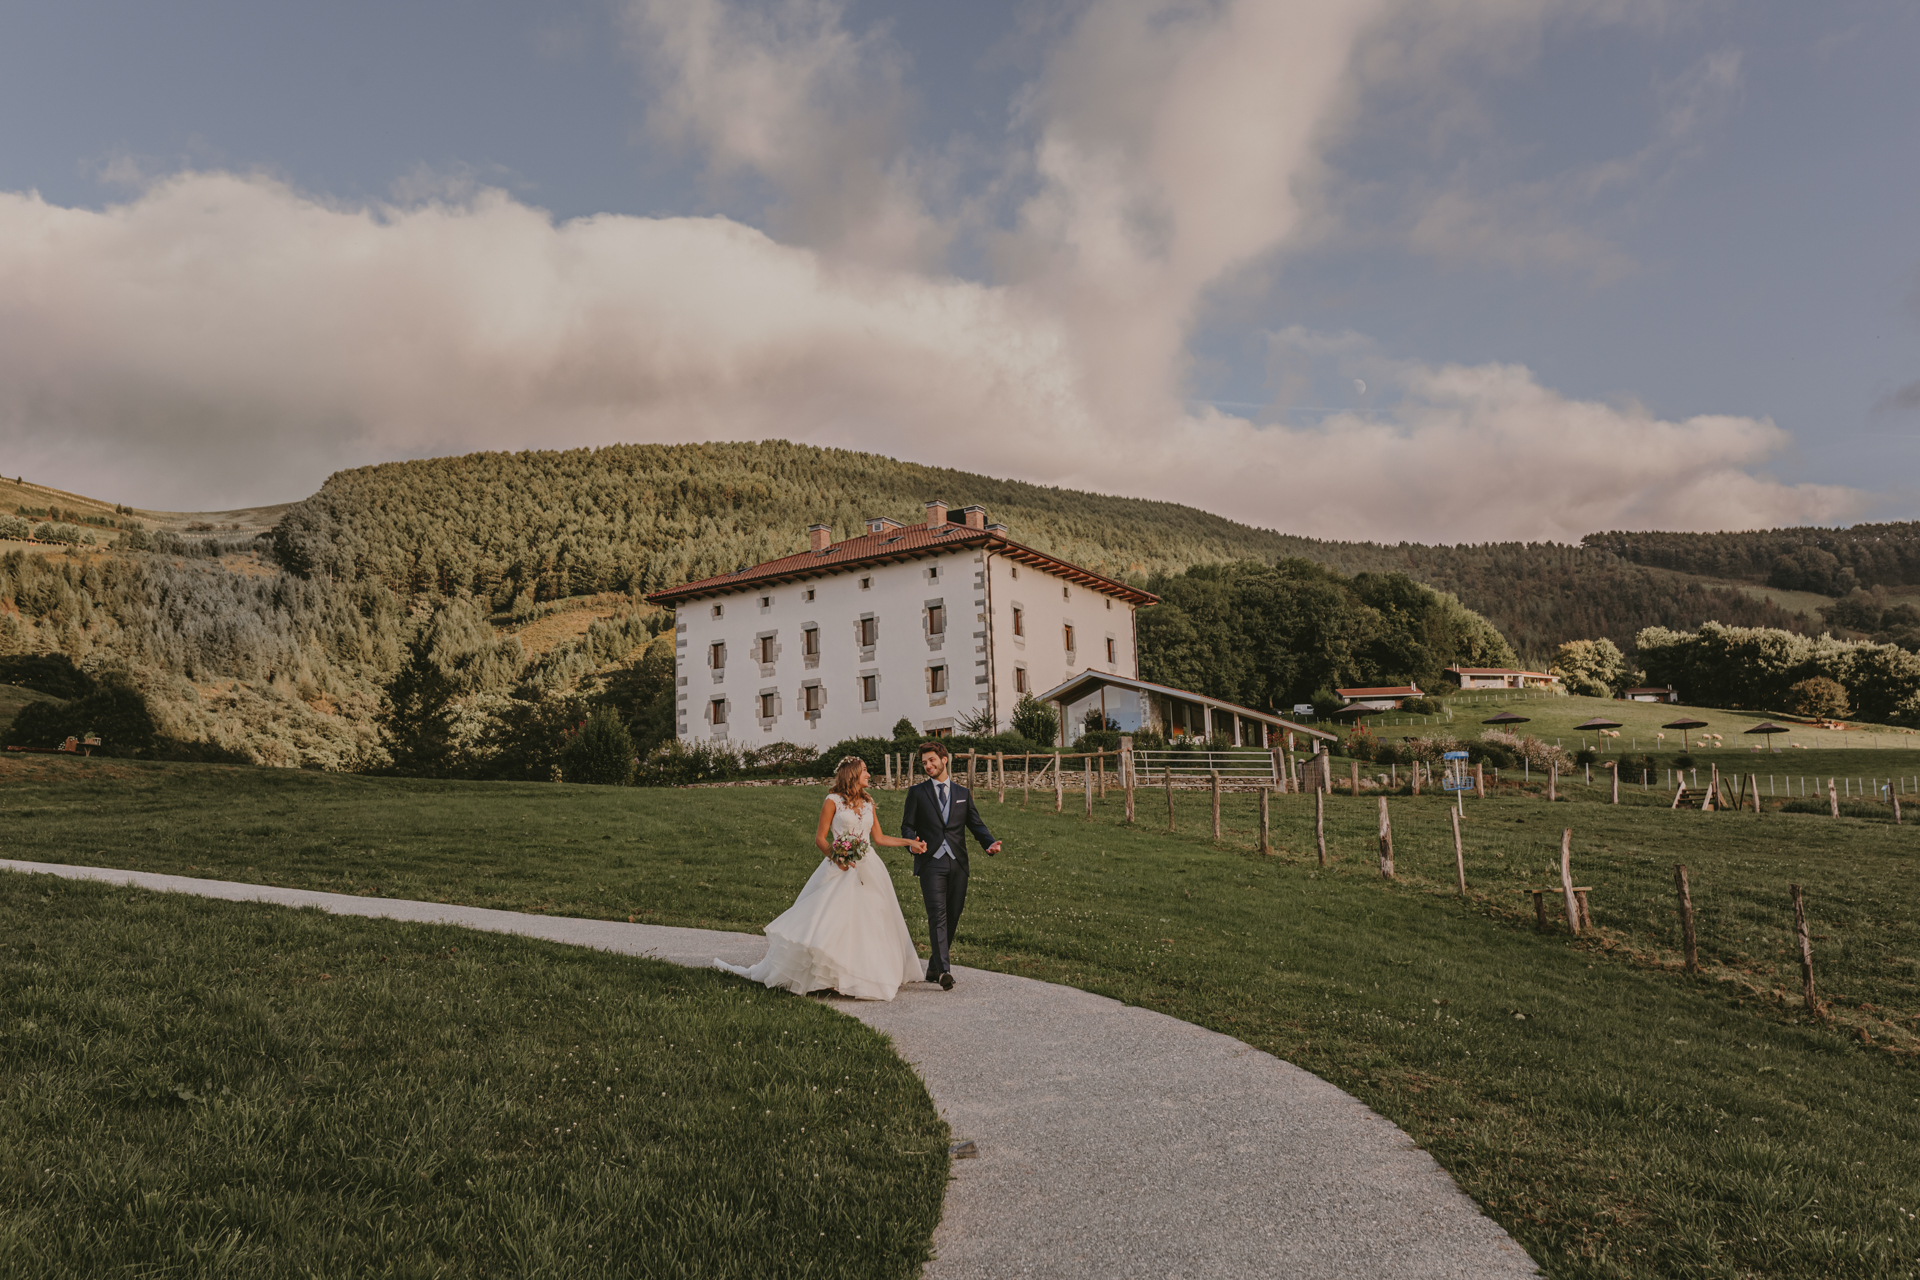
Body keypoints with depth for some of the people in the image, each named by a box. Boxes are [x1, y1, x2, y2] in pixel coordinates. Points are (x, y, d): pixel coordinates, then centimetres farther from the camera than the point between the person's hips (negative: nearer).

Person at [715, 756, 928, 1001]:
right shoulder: (833, 801, -3)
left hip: (868, 870, 5)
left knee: (869, 924, 5)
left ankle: (865, 975, 15)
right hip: (840, 870, -5)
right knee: (827, 921, -10)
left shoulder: (868, 802, 12)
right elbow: (820, 838, -4)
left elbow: (879, 837, 16)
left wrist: (910, 843, 11)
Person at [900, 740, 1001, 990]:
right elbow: (907, 826, 5)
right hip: (931, 862, -3)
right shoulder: (917, 792, 9)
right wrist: (913, 842, -17)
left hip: (957, 863, 3)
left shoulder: (963, 793, 16)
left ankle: (934, 967, 20)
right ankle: (943, 970, -21)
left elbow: (976, 824, 10)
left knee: (952, 916, 6)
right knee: (937, 915, -14)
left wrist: (989, 843, -9)